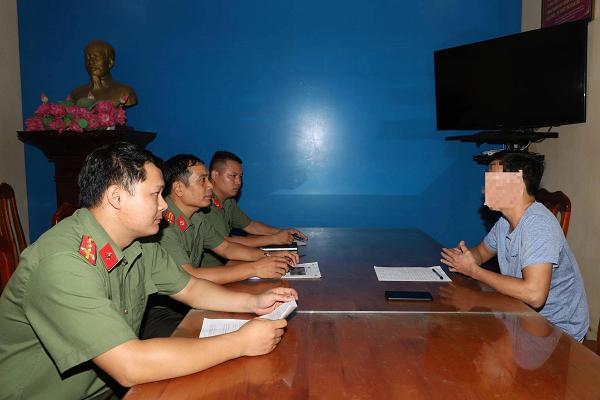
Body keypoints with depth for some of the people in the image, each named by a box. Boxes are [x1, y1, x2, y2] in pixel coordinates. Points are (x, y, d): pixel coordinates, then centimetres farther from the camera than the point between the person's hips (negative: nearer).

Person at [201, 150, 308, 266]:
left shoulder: (228, 202, 9)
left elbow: (249, 225, 18)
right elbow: (225, 244, -27)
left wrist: (284, 232, 2)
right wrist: (274, 239, -22)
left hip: (223, 262, 9)